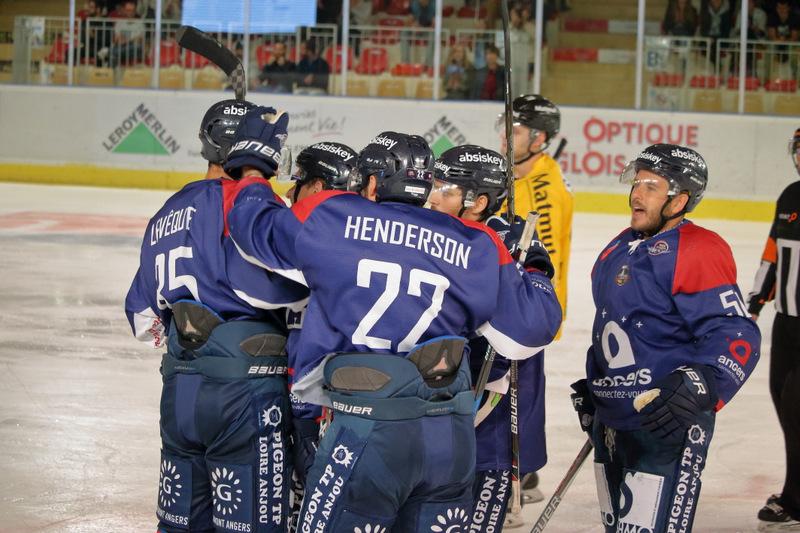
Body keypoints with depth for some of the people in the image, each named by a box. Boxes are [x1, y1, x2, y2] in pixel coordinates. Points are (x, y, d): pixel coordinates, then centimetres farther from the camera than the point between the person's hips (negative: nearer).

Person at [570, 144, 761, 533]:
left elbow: (736, 337, -22)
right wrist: (591, 388, 30)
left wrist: (697, 389, -36)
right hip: (611, 420, 9)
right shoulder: (621, 248, 13)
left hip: (666, 424, -9)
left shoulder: (697, 252, -15)